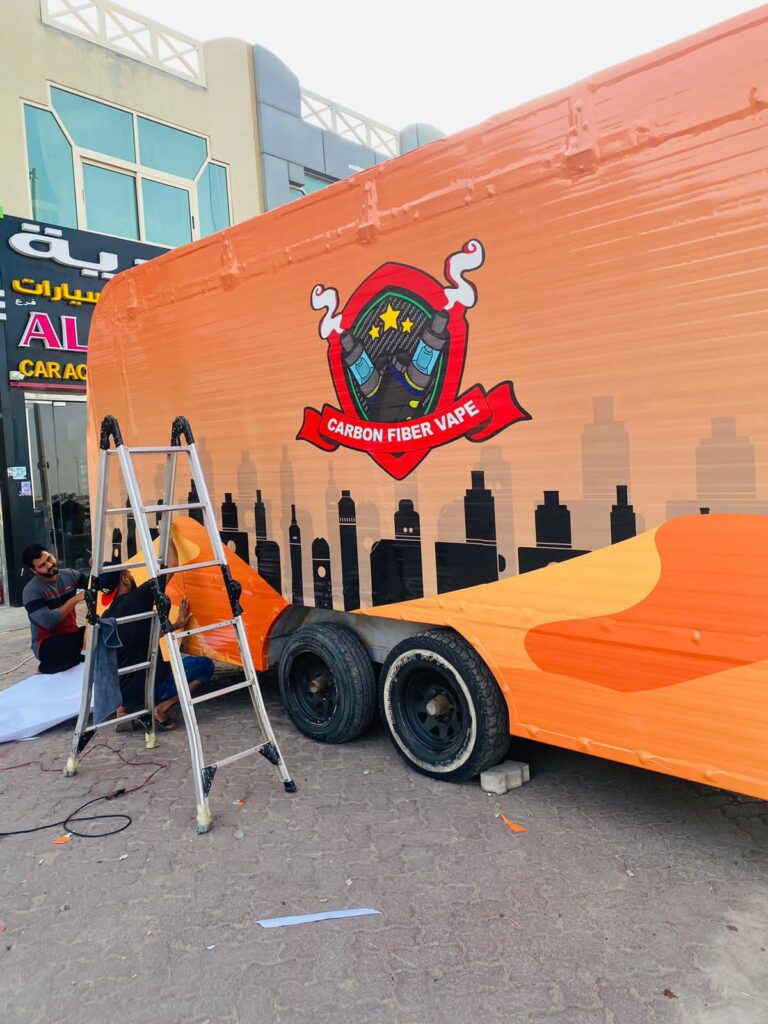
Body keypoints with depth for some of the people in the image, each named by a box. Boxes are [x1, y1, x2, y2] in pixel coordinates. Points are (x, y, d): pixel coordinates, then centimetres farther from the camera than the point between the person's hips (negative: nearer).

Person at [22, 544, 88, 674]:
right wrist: (75, 600, -25)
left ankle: (74, 659, 5)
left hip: (71, 634, 6)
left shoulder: (69, 575, 1)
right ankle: (50, 665, -3)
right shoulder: (31, 591, -15)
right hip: (46, 642, -6)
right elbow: (47, 621, -27)